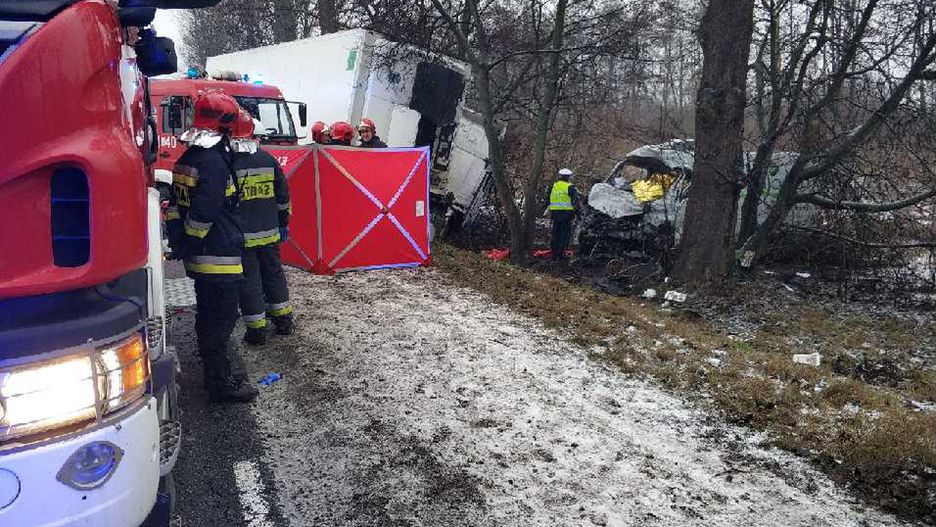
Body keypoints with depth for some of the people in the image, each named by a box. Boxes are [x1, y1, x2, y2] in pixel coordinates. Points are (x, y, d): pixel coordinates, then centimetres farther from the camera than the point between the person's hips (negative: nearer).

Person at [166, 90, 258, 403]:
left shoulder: (185, 160, 12)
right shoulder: (214, 163, -19)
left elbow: (175, 205, 17)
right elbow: (203, 214, -23)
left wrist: (179, 242, 19)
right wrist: (188, 245, -12)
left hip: (197, 257, 10)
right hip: (219, 257, -10)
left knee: (209, 315, 21)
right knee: (221, 320, -3)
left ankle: (218, 368, 36)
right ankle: (224, 384, 4)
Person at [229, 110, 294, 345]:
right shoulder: (268, 160, 2)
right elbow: (283, 195, 9)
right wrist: (283, 223, 20)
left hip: (241, 237, -4)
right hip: (269, 233, 4)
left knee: (249, 281, 4)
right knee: (274, 273, 18)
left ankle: (257, 330, 9)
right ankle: (283, 319, 28)